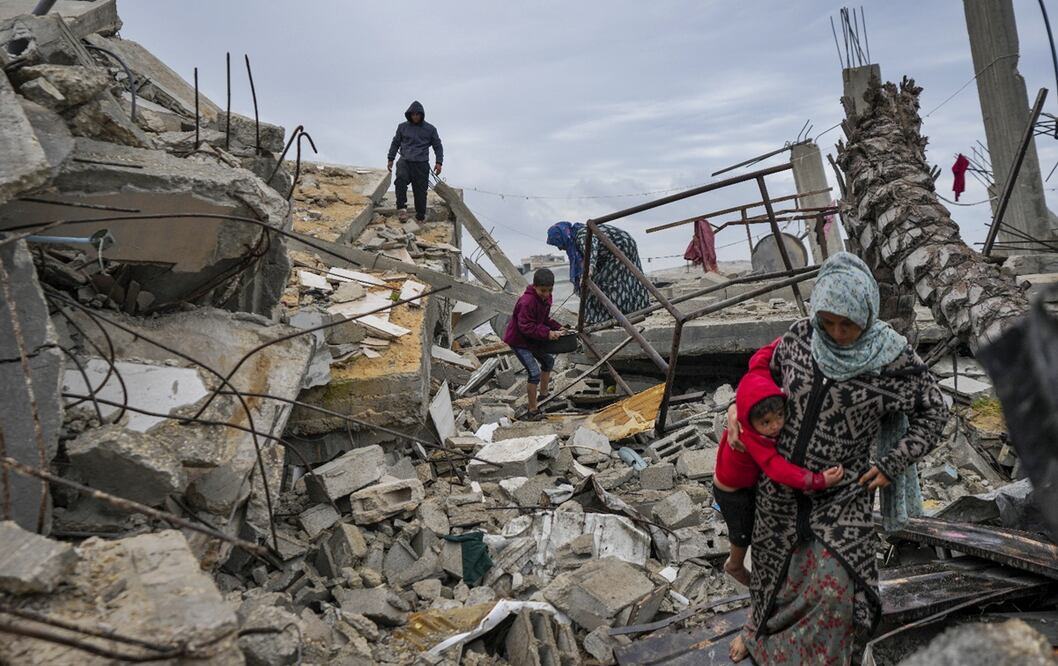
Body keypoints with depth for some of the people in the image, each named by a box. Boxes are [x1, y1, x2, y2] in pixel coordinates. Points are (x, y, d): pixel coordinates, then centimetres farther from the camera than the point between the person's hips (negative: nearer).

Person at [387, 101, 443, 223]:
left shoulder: (430, 129, 7)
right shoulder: (402, 127, 10)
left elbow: (438, 146, 12)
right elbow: (395, 143, 19)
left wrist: (439, 162, 1)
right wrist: (390, 159, 15)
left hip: (421, 164, 0)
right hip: (405, 161, 0)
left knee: (420, 191, -1)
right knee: (401, 178, -30)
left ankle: (420, 217, 11)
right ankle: (402, 208, -24)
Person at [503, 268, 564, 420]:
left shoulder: (546, 298, -2)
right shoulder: (527, 302, -31)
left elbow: (545, 319, 9)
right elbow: (526, 327, -31)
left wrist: (557, 327, -7)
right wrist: (547, 333, -35)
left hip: (533, 338, 10)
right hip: (518, 340, -10)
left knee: (548, 361, 24)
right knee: (534, 373, -15)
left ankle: (543, 393, 43)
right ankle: (533, 410, -3)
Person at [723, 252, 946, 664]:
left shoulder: (892, 358, -17)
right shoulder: (800, 336, -9)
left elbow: (933, 412, -4)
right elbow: (766, 371, 11)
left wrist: (892, 463, -10)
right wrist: (738, 404, -2)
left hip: (840, 494, -3)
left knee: (832, 586, -10)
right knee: (773, 567, 19)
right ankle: (761, 630, 49)